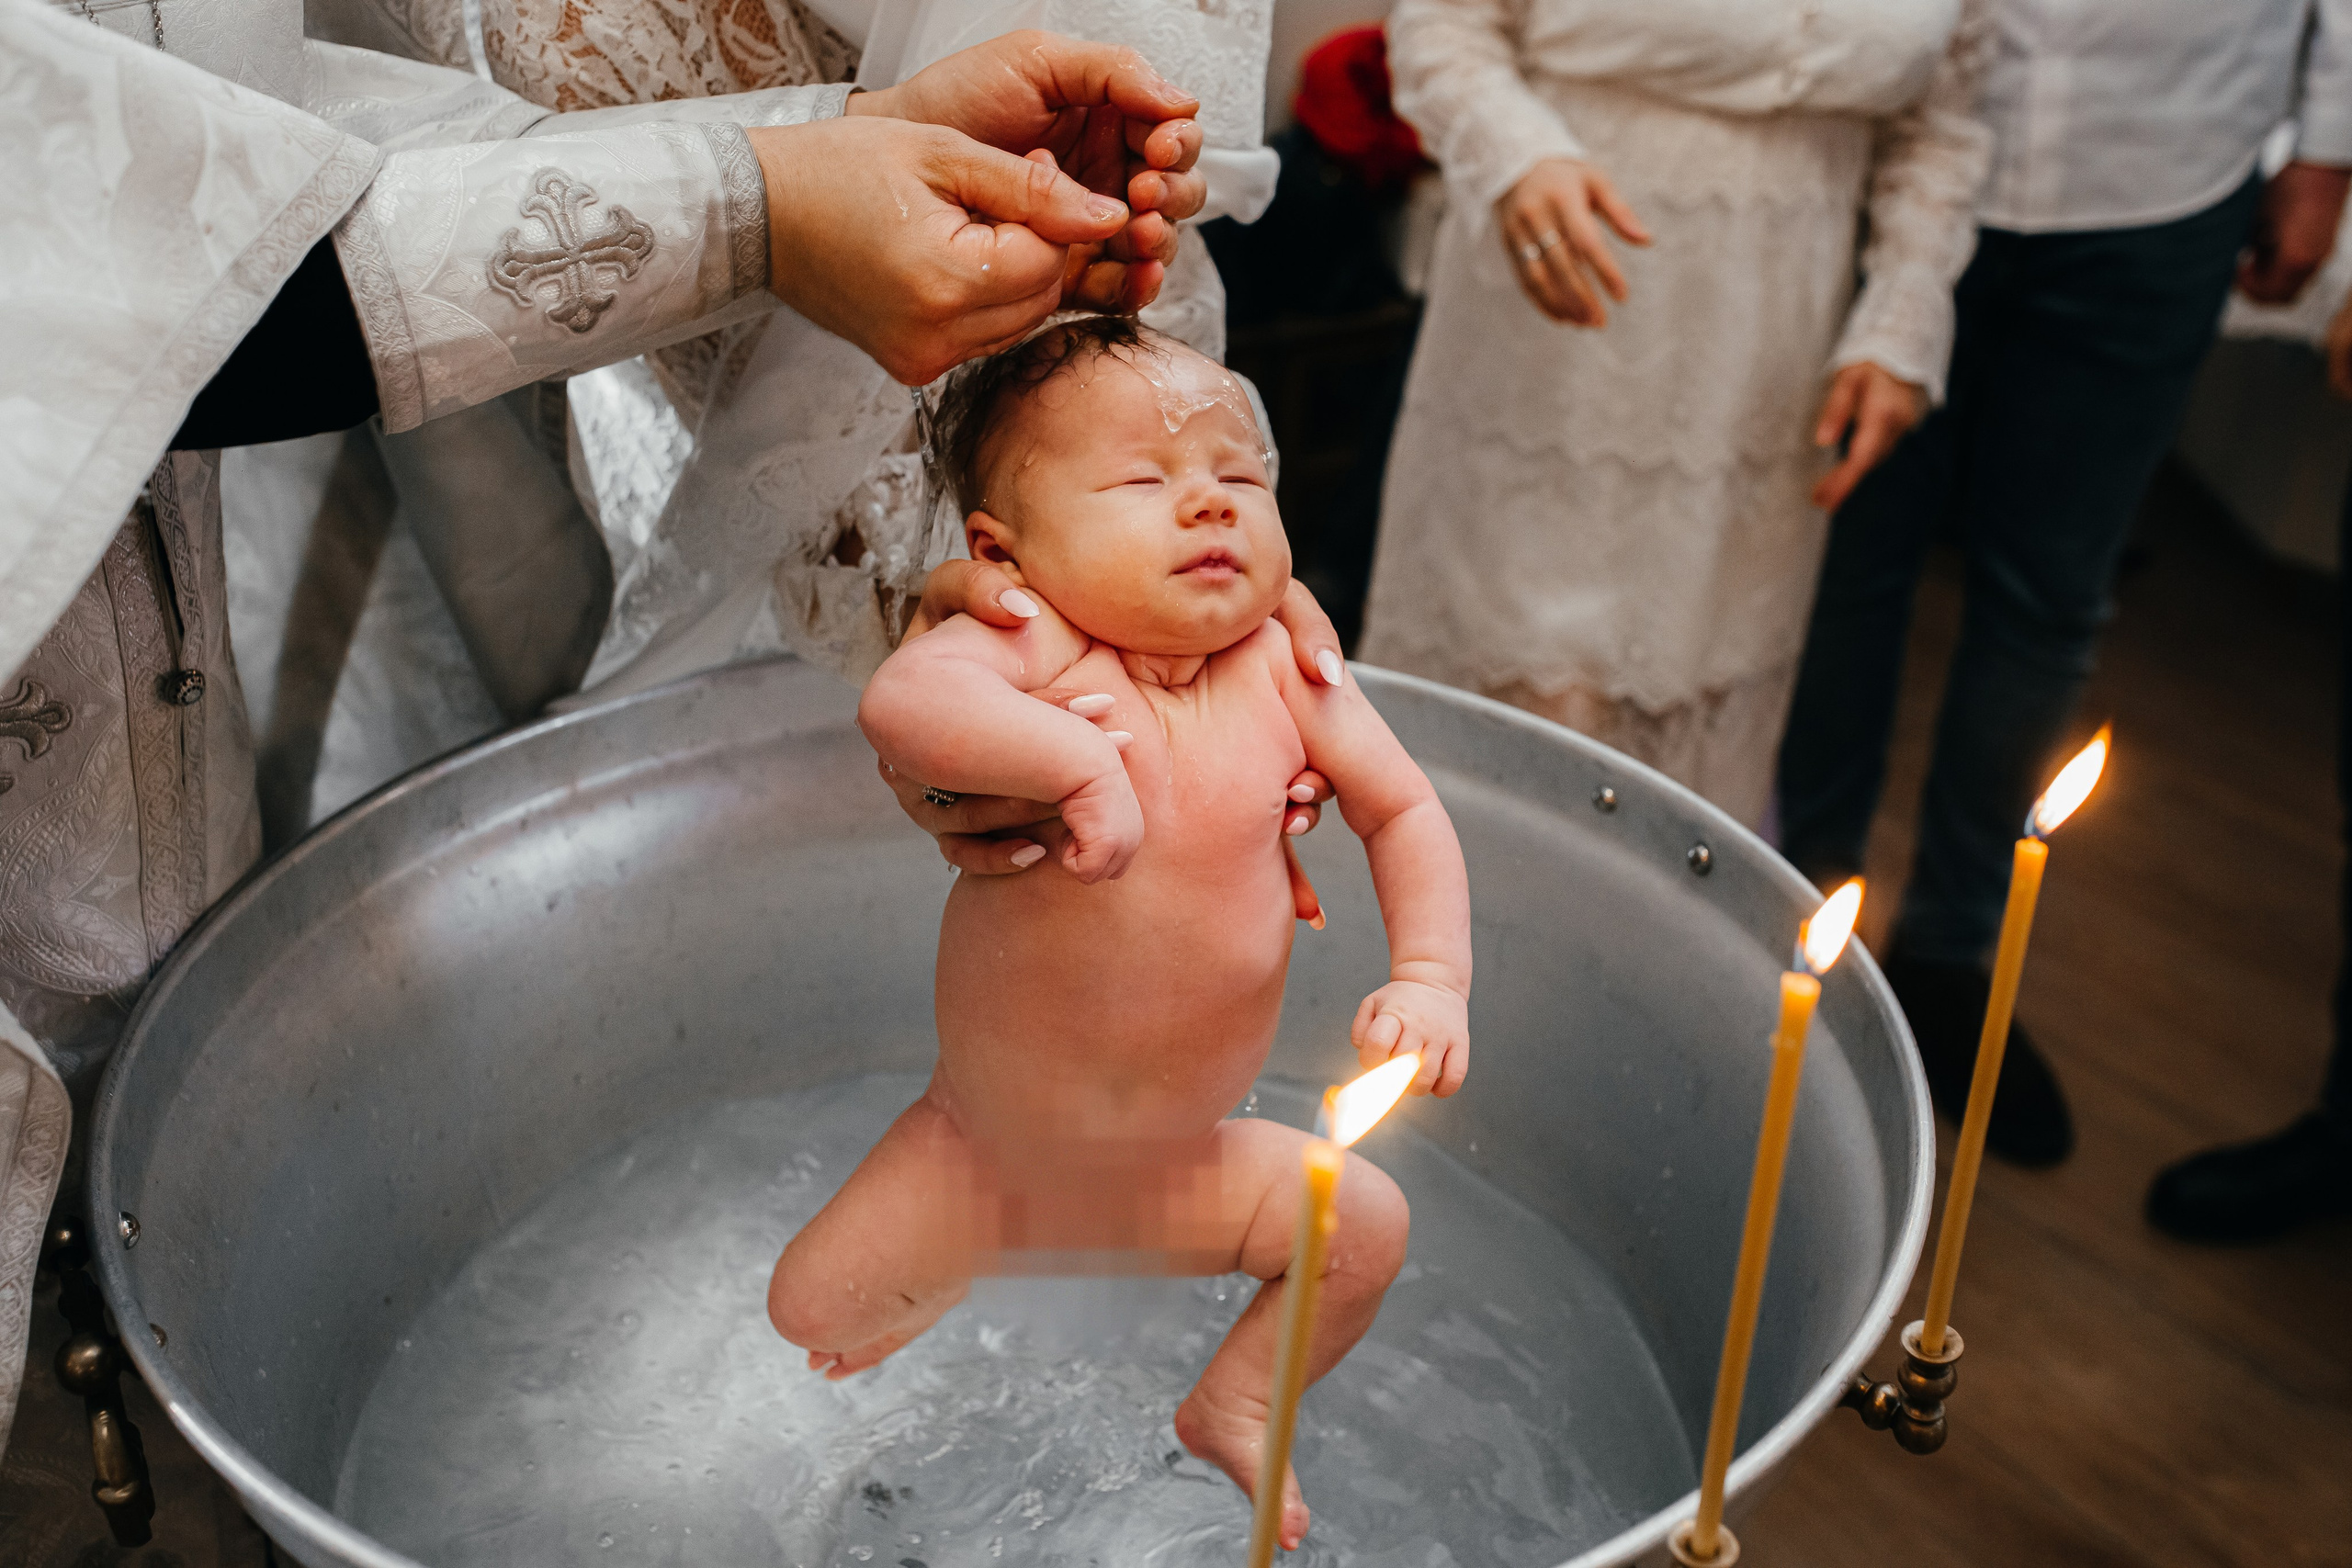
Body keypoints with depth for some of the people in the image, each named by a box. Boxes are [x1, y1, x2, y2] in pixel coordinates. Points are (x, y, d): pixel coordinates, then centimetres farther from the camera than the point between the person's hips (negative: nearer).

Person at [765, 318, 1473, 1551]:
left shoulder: (1282, 672, -9)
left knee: (1367, 1228, 1)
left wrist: (1429, 977, -12)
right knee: (809, 1310, -5)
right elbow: (896, 698, -42)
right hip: (982, 1153, -3)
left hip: (1183, 1167, 3)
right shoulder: (1032, 642, -22)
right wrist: (1081, 760, -46)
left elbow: (1403, 811, 1)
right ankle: (944, 1287, 32)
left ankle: (1233, 1409, 28)